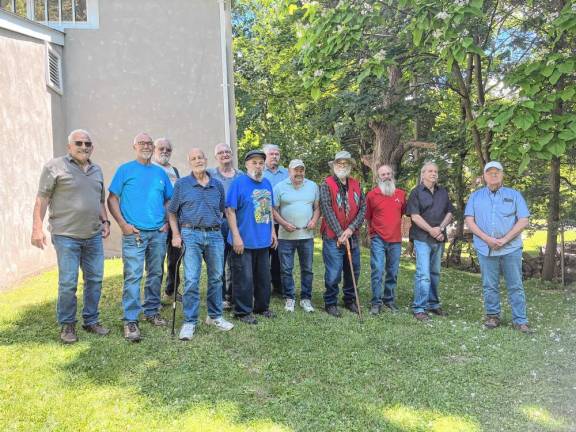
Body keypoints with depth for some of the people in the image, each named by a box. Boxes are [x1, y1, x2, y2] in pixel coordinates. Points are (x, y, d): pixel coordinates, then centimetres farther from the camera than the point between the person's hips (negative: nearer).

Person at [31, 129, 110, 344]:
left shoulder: (96, 170, 14)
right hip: (66, 236, -5)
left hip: (94, 236, 6)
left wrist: (105, 221, 10)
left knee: (95, 280, 9)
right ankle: (67, 325, 15)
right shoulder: (55, 167, -3)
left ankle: (91, 321, 23)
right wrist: (37, 228, -11)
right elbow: (42, 199, -5)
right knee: (68, 283, -2)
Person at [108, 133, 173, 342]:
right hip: (134, 232, -4)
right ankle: (130, 321, -3)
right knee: (133, 276, -8)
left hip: (158, 233, 5)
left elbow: (169, 200, 18)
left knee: (155, 275, 12)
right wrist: (123, 224, -10)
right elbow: (112, 199, -1)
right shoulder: (125, 170, 2)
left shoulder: (160, 172, 13)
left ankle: (152, 311, 26)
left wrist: (168, 222, 5)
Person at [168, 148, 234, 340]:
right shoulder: (182, 184, 3)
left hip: (215, 235, 3)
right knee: (191, 280, -6)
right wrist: (176, 235, -4)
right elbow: (172, 212, 4)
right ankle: (189, 322, 4)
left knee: (216, 278, 10)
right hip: (191, 235, -3)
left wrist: (217, 225, 10)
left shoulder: (217, 185, 10)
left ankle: (215, 316, 25)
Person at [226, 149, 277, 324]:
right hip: (244, 241, -7)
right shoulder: (238, 183, -10)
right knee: (244, 278, 0)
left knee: (264, 276, 16)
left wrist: (272, 231, 15)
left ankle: (262, 307, 32)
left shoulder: (267, 183, 10)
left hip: (263, 240, 7)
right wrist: (236, 236, -18)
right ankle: (243, 311, 14)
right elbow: (230, 211, -14)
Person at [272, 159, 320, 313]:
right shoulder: (280, 187, 1)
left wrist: (314, 220, -7)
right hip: (286, 236, -2)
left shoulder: (313, 186, 9)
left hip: (307, 235, 2)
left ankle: (306, 298, 19)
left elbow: (317, 207, 11)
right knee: (286, 270, 4)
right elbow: (274, 209, 0)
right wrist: (284, 223, -12)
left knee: (307, 269, 8)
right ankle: (289, 298, 16)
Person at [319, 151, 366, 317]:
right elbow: (327, 210, -12)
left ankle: (350, 300, 30)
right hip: (333, 237, -5)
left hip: (352, 237, 5)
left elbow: (363, 208, 3)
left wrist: (351, 229, -10)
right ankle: (330, 303, 15)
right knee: (333, 273, -1)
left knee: (353, 271, 13)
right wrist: (340, 233, -13)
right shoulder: (326, 185, -5)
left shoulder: (356, 185, 9)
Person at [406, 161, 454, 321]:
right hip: (422, 238, -5)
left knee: (435, 273, 14)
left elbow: (449, 212, 10)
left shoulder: (443, 192, 13)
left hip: (439, 238, 5)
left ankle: (433, 304, 26)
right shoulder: (416, 192, -2)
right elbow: (415, 216, -10)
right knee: (423, 274, -9)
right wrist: (431, 230, -14)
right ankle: (419, 308, -4)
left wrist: (441, 228, -7)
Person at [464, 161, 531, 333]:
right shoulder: (476, 196, 9)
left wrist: (505, 239, -11)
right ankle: (492, 316, 19)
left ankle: (520, 320, 10)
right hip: (485, 248, 1)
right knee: (490, 286, 7)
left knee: (515, 286, 3)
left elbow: (523, 220, 0)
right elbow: (469, 220, 2)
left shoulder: (514, 195, 7)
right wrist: (487, 239, -11)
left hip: (511, 248, 0)